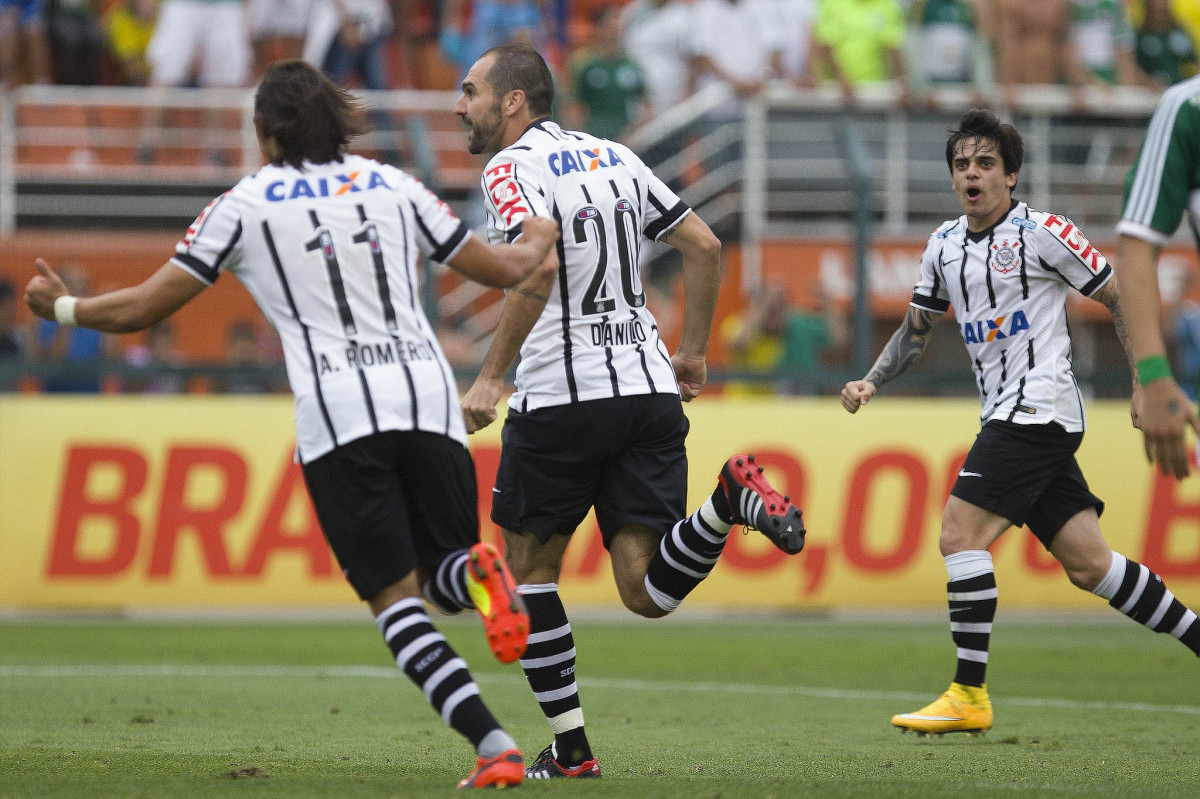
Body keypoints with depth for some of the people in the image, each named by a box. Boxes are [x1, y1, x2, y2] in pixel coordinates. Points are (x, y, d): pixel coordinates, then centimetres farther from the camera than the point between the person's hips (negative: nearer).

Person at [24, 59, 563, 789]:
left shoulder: (244, 206, 9)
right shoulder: (393, 187, 18)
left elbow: (144, 307, 12)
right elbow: (501, 269, 26)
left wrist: (63, 308, 31)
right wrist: (542, 238, 50)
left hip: (338, 416, -3)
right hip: (428, 398, 3)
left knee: (395, 598, -2)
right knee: (439, 570, 15)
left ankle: (494, 746, -22)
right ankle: (478, 572, -25)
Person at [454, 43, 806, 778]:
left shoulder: (513, 167, -6)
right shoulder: (613, 156, 16)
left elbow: (538, 269, -23)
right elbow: (705, 247, 16)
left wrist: (492, 376, -18)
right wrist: (694, 352, 24)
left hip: (562, 400, -6)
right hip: (648, 388, 6)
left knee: (530, 568, 12)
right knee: (646, 594, 1)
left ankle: (571, 748, 11)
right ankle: (730, 501, -23)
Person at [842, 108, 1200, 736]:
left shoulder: (1041, 232, -7)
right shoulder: (944, 245, 14)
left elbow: (1120, 297, -3)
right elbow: (917, 326, 26)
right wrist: (870, 383, 12)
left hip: (1037, 407, -8)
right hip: (1008, 416, 8)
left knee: (960, 533, -16)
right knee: (1089, 566, 6)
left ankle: (969, 696, -15)